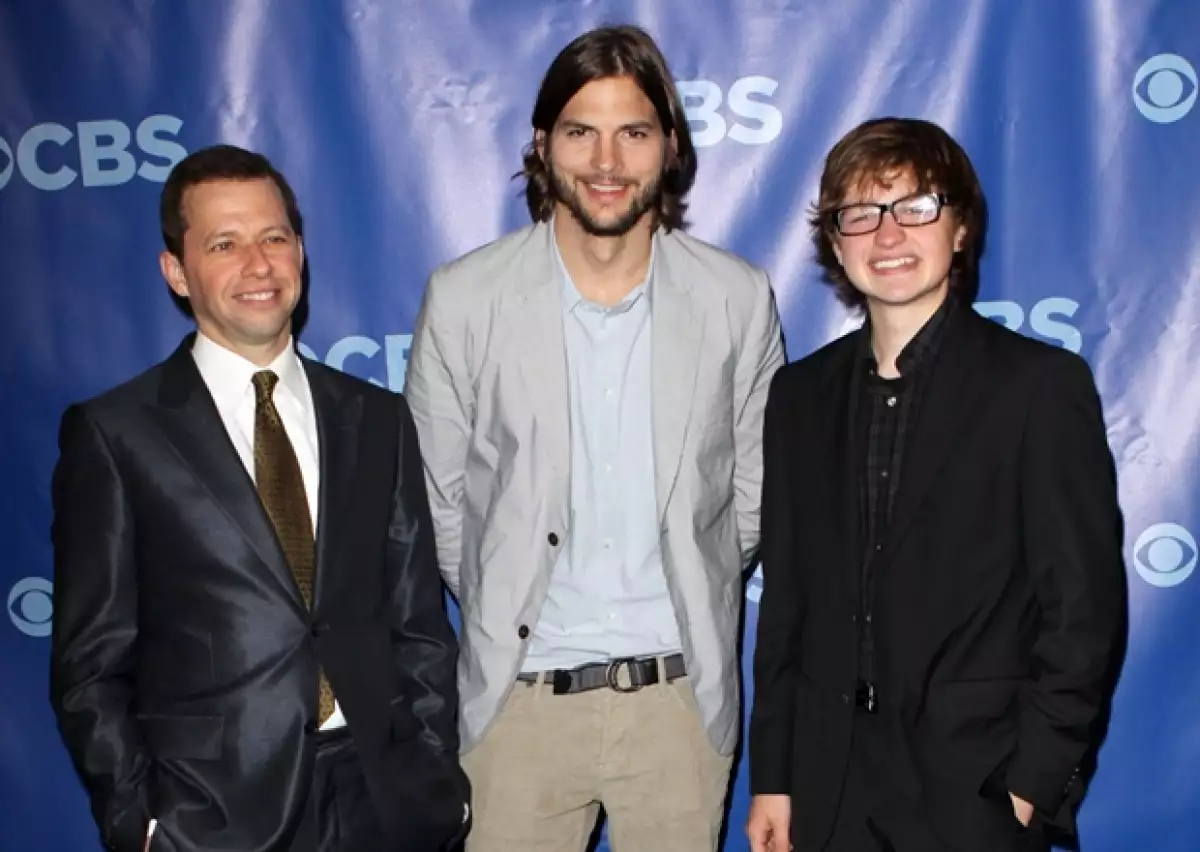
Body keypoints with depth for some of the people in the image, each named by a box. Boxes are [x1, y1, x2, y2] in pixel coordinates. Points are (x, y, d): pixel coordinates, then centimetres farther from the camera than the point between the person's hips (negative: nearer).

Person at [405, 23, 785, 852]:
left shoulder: (739, 299, -3)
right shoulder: (463, 299, -5)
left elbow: (754, 487, 8)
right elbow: (436, 498, 4)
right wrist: (504, 611, 10)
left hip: (681, 696, 1)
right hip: (520, 697, 0)